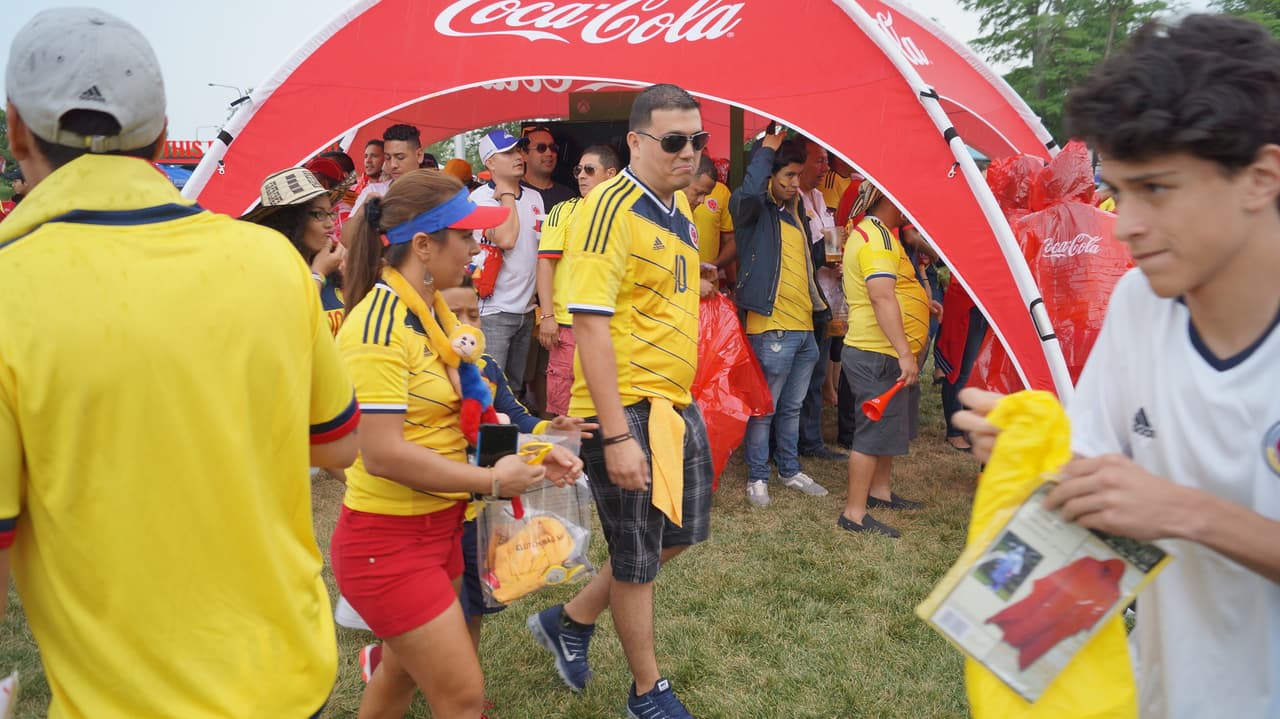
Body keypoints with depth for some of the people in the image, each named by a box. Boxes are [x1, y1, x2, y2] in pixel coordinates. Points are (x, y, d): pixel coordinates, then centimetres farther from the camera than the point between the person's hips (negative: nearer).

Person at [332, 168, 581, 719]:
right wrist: (491, 481, -19)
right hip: (388, 540, -9)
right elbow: (383, 453, -26)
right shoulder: (380, 325, -23)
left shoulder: (434, 312, 6)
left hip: (438, 525, 9)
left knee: (403, 670, 23)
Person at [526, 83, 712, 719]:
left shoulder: (680, 206, 10)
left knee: (683, 531, 20)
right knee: (637, 558, 7)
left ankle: (570, 621, 35)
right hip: (625, 406, -9)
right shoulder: (610, 209, -17)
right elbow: (590, 323, -23)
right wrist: (616, 435, -25)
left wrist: (681, 392, 18)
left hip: (677, 402, 9)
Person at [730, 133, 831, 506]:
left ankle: (790, 470, 30)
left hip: (804, 326, 8)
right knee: (765, 408, 2)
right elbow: (748, 192, -32)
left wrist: (822, 310, 20)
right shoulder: (756, 211, -7)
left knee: (792, 407, 17)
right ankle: (757, 477, 14)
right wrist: (767, 150, -20)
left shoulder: (796, 213, 17)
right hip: (772, 328, -8)